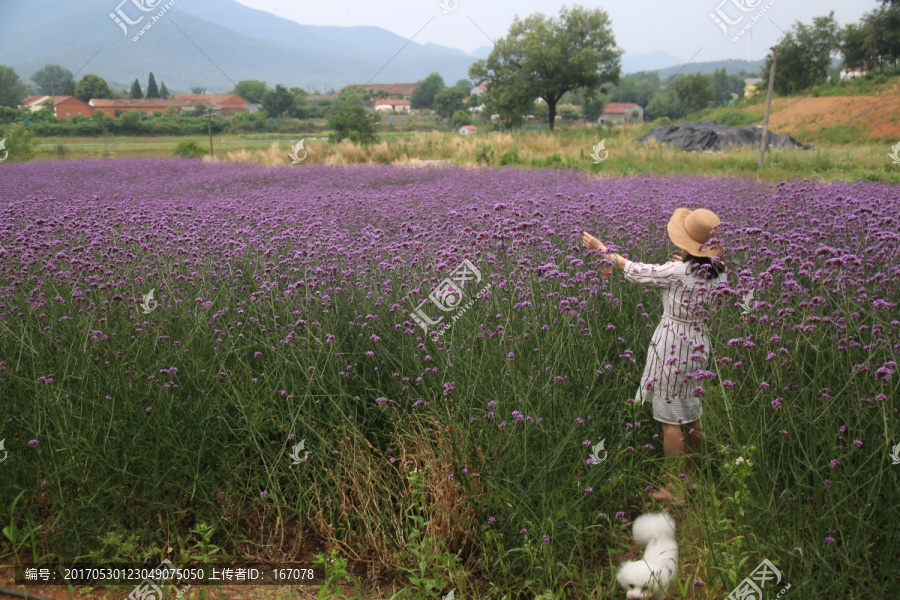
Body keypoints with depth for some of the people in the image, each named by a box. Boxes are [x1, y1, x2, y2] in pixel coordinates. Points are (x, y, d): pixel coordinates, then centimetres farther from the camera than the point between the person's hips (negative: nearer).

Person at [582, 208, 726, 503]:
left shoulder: (677, 271, -20)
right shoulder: (718, 271, -4)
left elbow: (635, 270, -7)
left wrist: (601, 248, 5)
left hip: (674, 343, -7)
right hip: (700, 343, 7)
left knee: (671, 418, 2)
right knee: (691, 414, 21)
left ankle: (674, 490, 11)